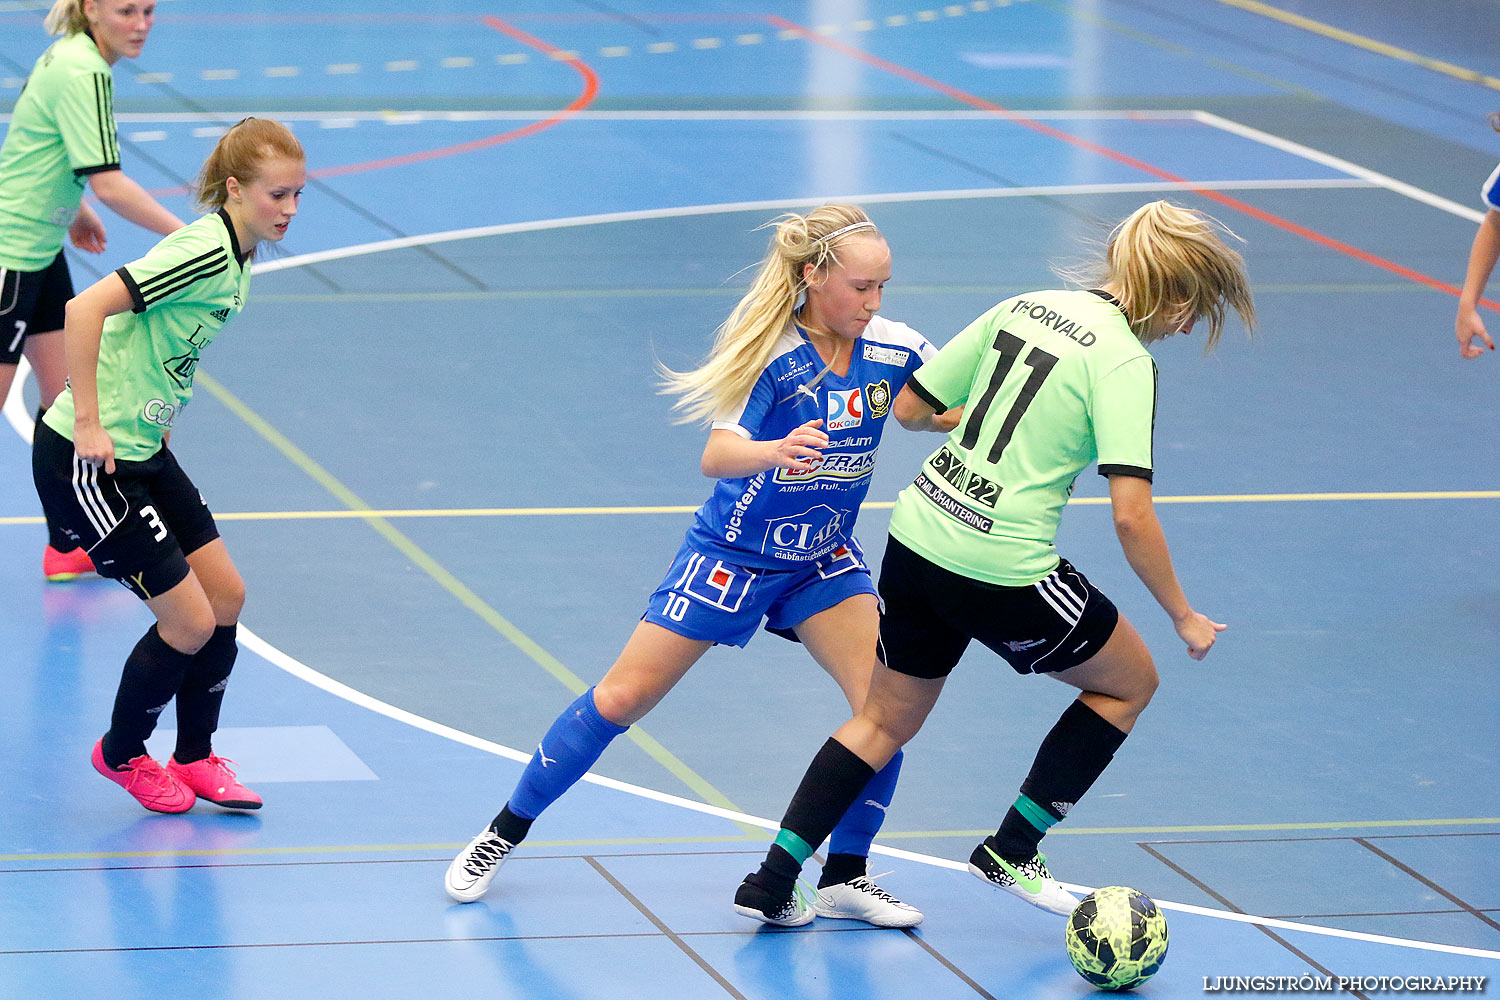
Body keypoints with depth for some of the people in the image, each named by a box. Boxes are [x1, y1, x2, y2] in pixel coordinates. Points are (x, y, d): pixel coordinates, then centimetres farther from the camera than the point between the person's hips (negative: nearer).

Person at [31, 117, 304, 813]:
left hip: (142, 449, 9)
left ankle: (195, 757, 27)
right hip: (86, 461, -9)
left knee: (225, 596, 9)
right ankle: (121, 755, 20)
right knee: (190, 620, -5)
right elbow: (85, 310, -30)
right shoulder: (203, 251, -23)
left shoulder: (236, 257, 7)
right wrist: (88, 423, -26)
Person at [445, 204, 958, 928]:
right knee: (621, 699, -1)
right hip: (731, 556, -4)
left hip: (823, 561, 4)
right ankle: (503, 834, 17)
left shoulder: (893, 349, -13)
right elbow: (716, 456, -36)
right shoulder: (774, 356, -25)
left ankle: (844, 879, 2)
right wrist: (775, 449, -57)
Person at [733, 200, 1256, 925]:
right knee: (1131, 681, 17)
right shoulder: (1124, 362, -14)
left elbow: (908, 408, 12)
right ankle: (1011, 851, 17)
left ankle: (772, 883, 15)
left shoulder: (1024, 307, 7)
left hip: (917, 534, 7)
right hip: (1003, 573, -7)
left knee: (886, 719, 22)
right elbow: (1130, 515, -20)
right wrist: (1184, 618, -10)